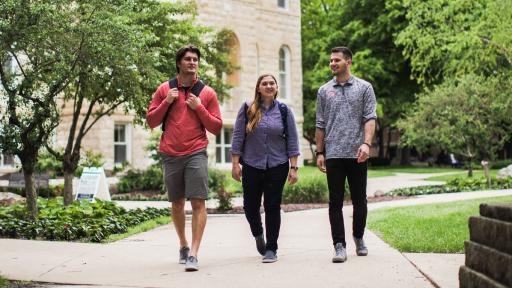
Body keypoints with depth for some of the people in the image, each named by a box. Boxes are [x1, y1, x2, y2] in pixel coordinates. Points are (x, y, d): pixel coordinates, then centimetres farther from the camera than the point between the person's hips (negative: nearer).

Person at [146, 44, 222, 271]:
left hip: (196, 154, -2)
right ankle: (183, 245, 31)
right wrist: (166, 102, -6)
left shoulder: (207, 93, 5)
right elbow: (151, 122, 8)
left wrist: (199, 108, -8)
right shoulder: (165, 89, 8)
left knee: (198, 202, -12)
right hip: (170, 156, 2)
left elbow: (216, 127, 4)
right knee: (177, 204, 12)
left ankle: (193, 254, -13)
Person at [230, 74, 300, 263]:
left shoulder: (284, 111, 4)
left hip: (277, 166, 0)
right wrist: (235, 164, -3)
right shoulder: (247, 110, 1)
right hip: (252, 166, 0)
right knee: (250, 205, 7)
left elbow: (292, 140, 3)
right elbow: (238, 137, 2)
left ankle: (271, 249, 8)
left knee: (273, 206, 0)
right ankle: (258, 234, 37)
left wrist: (293, 167, -2)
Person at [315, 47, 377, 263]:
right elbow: (320, 125, 12)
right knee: (335, 202, -1)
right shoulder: (324, 91, 11)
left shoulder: (364, 88, 4)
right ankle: (339, 245, 1)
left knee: (359, 200, 7)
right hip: (333, 154, 1)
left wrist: (366, 143, -19)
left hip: (356, 154, -1)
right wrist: (319, 152, 5)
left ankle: (359, 238, 27)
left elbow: (370, 118, -4)